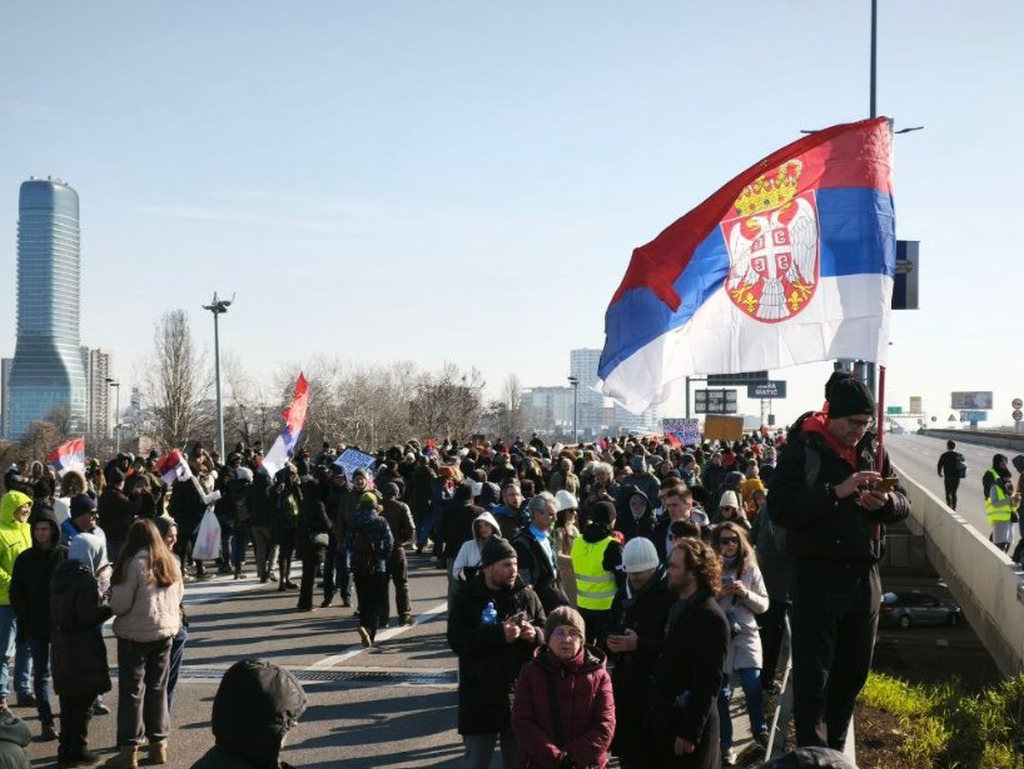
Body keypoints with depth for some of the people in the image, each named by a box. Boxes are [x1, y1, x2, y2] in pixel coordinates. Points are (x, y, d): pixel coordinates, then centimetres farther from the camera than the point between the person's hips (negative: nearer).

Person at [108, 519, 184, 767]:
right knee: (158, 689, 15)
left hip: (135, 635, -5)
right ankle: (158, 744, 20)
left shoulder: (135, 563, -17)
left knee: (132, 691, 2)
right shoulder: (171, 563, 1)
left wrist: (112, 592, 2)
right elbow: (178, 595, 11)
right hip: (165, 632, 5)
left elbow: (120, 605, -16)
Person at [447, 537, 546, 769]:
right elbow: (457, 641, -14)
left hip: (520, 691, 3)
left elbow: (547, 631, 9)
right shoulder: (467, 597, -4)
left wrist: (535, 634, -14)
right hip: (480, 695, -3)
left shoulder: (526, 595, 4)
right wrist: (499, 634, -23)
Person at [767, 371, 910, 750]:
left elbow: (903, 507, 10)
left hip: (864, 577, 5)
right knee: (812, 676, -4)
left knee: (853, 671, 15)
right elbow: (779, 508, -18)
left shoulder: (872, 450, 8)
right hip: (815, 576, -5)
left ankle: (835, 750, 32)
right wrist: (837, 492, -25)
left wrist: (886, 502, -13)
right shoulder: (801, 449, -8)